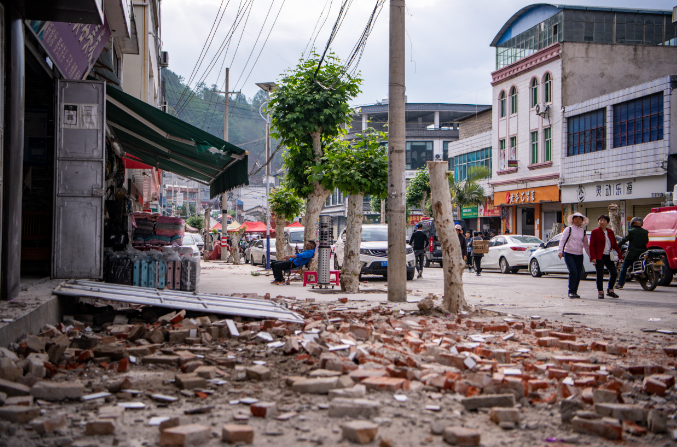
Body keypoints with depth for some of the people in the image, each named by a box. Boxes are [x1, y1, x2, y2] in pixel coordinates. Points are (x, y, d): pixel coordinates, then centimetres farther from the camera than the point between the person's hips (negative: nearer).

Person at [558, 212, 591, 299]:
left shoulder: (583, 231, 13)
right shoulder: (569, 229, 1)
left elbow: (586, 244, 20)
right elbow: (562, 240, -4)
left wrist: (590, 255, 18)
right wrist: (561, 251, -15)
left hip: (579, 255, 4)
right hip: (569, 254, -4)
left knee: (579, 274, 1)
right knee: (573, 272, -17)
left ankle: (575, 292, 14)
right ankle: (571, 292, -9)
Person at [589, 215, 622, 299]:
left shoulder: (610, 232, 14)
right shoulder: (595, 232, 0)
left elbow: (615, 244, 17)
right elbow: (592, 245, -5)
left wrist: (619, 255, 8)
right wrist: (593, 257, -14)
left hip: (609, 256, 5)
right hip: (599, 257, -5)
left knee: (614, 273, 1)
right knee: (600, 275, -3)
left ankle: (610, 291, 17)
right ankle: (600, 292, 7)